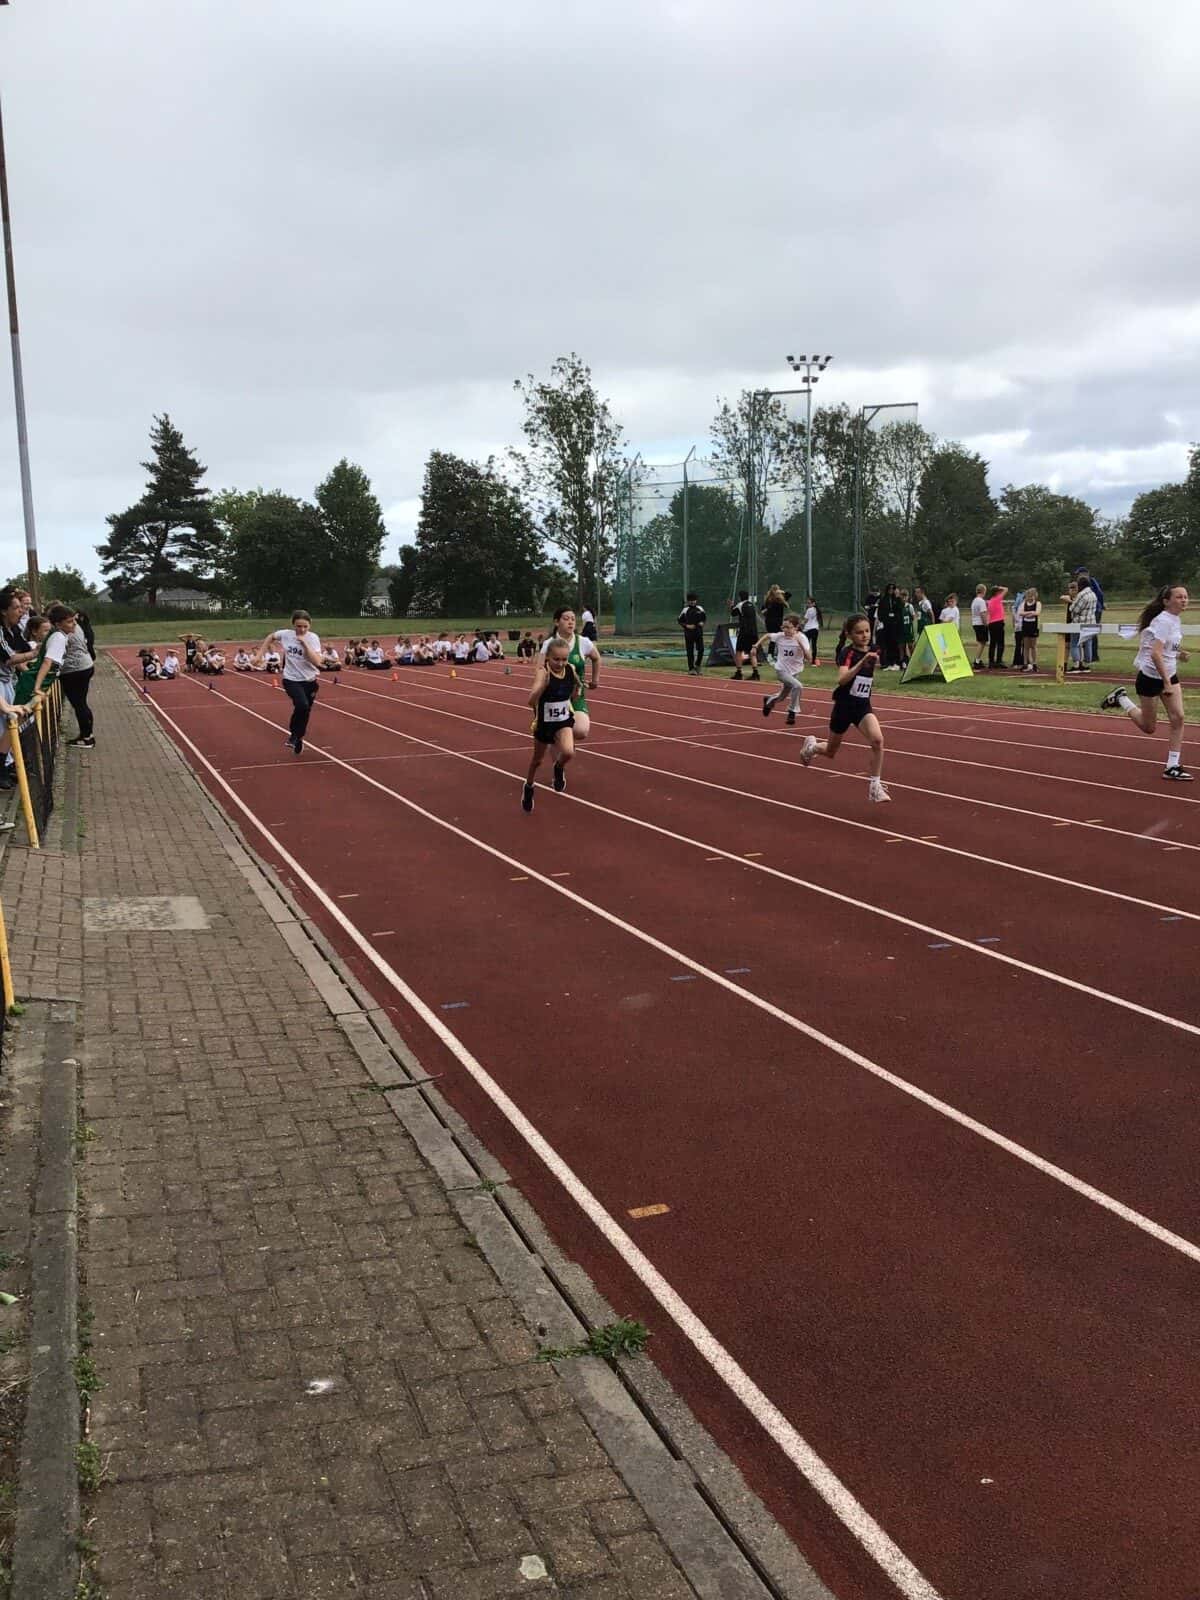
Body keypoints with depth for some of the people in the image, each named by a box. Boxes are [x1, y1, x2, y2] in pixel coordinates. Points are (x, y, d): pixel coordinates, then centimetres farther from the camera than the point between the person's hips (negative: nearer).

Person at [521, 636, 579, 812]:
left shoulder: (571, 670, -12)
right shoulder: (543, 672, -25)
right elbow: (531, 701, -41)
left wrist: (577, 689, -5)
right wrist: (544, 683, -52)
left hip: (564, 720, 2)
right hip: (544, 722, -2)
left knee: (568, 752, -24)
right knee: (538, 759, 17)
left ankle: (559, 768, 12)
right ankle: (528, 787, 47)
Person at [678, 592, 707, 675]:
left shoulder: (700, 609, 4)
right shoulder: (685, 610, -4)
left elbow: (705, 617, 17)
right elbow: (680, 621, 1)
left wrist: (702, 623, -3)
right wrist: (686, 626, -13)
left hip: (699, 632, 2)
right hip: (689, 633, -2)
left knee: (701, 650, -4)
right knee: (690, 652, 0)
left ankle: (698, 665, 17)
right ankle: (691, 668, 6)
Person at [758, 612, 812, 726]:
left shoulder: (801, 638, -17)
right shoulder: (780, 636, -14)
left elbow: (809, 658, -27)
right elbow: (767, 636, 8)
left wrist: (800, 643, -36)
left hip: (795, 672, 2)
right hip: (781, 670, -2)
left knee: (783, 696, 19)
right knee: (797, 686, -29)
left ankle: (769, 700, 52)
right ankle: (792, 713, -14)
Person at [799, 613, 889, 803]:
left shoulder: (872, 652, 1)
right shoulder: (847, 652, -16)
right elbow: (842, 679, -35)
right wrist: (861, 662, -43)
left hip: (863, 705, 3)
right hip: (844, 706, -3)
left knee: (877, 740, -24)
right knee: (831, 752, 14)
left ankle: (875, 786, -14)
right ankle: (811, 746, 50)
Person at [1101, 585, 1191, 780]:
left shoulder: (1175, 619, 7)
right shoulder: (1163, 621, -21)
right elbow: (1155, 654, -28)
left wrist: (1176, 655, 5)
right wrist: (1167, 683, -28)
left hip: (1169, 675, 8)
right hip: (1150, 676, -8)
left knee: (1178, 718, -6)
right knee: (1149, 727, 6)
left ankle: (1172, 767, -1)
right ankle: (1121, 698, 29)